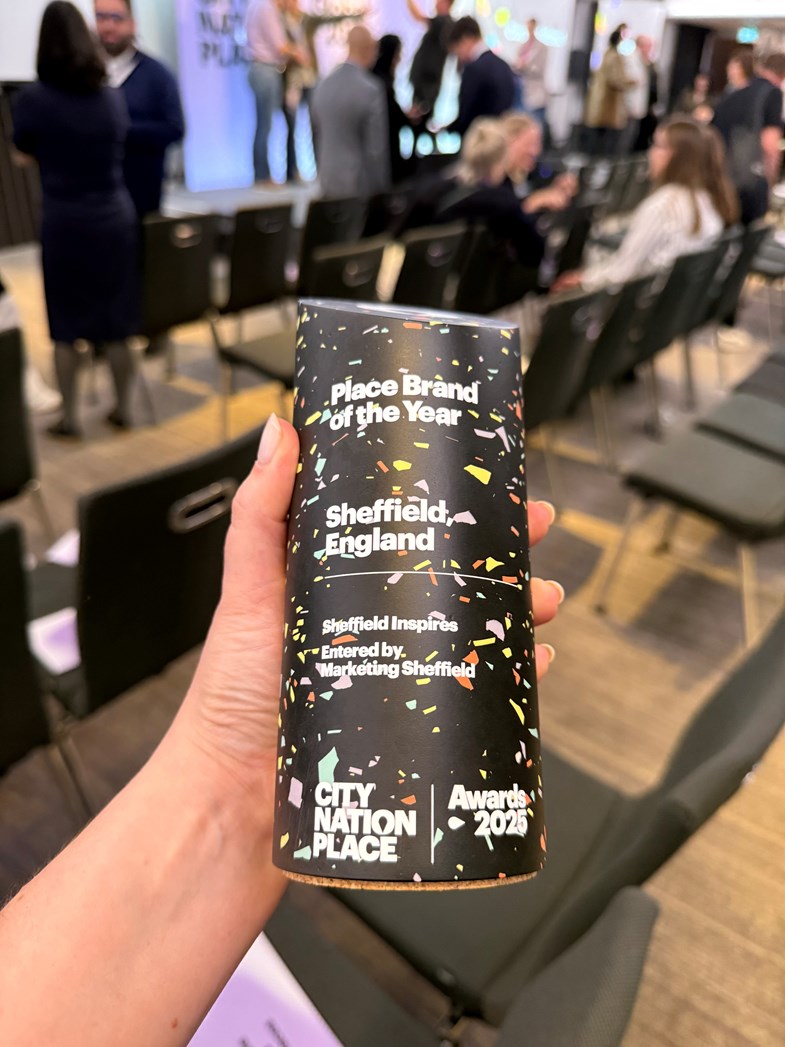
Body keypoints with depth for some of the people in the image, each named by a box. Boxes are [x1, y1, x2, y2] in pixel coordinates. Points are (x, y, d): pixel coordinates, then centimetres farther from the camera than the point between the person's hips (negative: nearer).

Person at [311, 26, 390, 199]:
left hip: (329, 182, 6)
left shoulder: (323, 86, 4)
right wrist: (382, 188, -4)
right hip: (361, 185, -6)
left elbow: (318, 139, 11)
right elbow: (377, 148, -13)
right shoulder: (372, 90, -15)